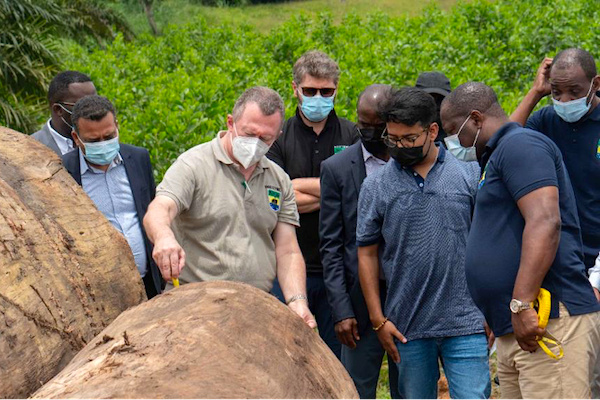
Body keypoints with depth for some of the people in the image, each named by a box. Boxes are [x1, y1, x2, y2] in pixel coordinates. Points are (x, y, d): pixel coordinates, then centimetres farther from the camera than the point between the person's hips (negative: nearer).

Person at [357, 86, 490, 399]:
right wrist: (378, 319, 1)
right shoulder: (376, 186, 4)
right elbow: (367, 253, 6)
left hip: (466, 324, -1)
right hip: (407, 328, 1)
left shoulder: (469, 174, 3)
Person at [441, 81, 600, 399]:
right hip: (514, 332, 10)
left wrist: (521, 304, -25)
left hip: (549, 324, -10)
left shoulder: (520, 144, -6)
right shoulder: (496, 157, 25)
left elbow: (545, 222, -20)